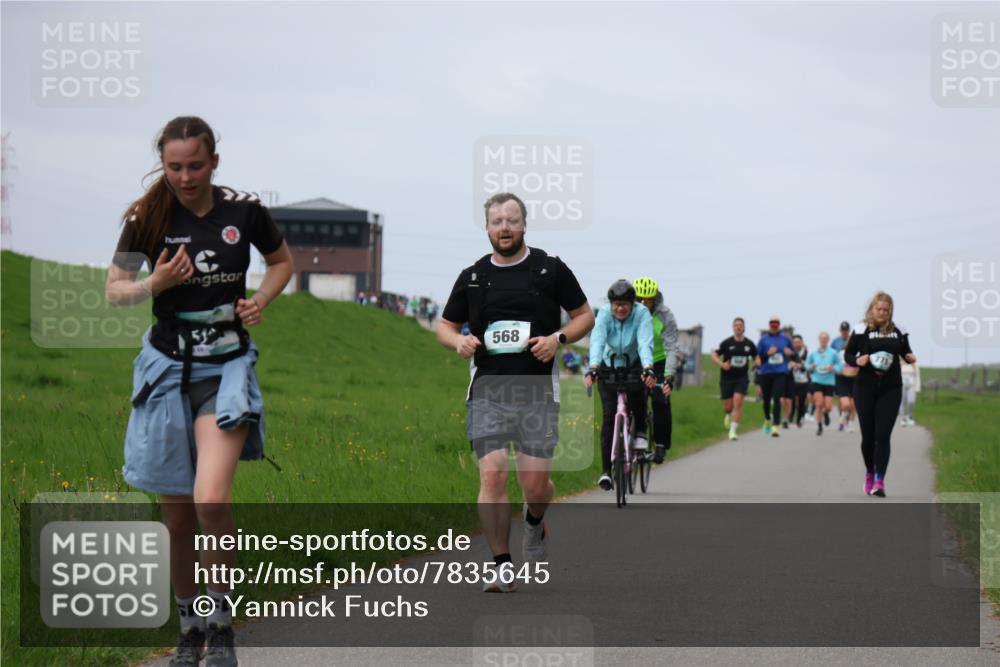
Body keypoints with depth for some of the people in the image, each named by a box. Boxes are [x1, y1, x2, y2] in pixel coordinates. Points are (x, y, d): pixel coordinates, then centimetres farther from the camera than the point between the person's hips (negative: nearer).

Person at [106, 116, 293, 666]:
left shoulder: (243, 210, -4)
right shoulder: (146, 217, -5)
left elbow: (282, 261, 14)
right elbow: (114, 291, 2)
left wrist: (261, 300, -5)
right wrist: (157, 283, -18)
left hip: (227, 366, -1)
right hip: (168, 367, 1)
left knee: (211, 500, -21)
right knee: (177, 515, 6)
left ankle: (221, 613, 0)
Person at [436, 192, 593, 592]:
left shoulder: (550, 269, 4)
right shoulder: (472, 277, 9)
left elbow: (585, 315, 10)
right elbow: (445, 325, 17)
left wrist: (558, 338, -9)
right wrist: (459, 341, -6)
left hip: (538, 391, -1)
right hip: (487, 390, 1)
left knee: (535, 483, -2)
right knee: (492, 476, -12)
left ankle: (534, 522, 34)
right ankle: (502, 568, -7)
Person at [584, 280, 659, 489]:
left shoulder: (642, 315, -23)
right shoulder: (604, 314, -22)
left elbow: (645, 343, -37)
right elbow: (597, 341, -36)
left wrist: (648, 370, -55)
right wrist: (593, 369, -53)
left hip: (634, 365, 0)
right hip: (609, 368, 0)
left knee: (637, 392, -33)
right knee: (609, 415, -12)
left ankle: (640, 433, -7)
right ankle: (606, 471, -8)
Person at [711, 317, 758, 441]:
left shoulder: (749, 344, 2)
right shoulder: (727, 343, -6)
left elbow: (756, 357, 18)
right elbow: (714, 356, -5)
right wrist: (722, 364, -23)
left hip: (742, 378, 1)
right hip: (727, 378, 0)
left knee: (738, 402, -16)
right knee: (728, 406, 4)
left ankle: (733, 430, -14)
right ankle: (727, 415, 43)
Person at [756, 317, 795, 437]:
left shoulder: (785, 339, 7)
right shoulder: (764, 339, 3)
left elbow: (794, 354, 15)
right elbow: (758, 357, 1)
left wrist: (790, 353, -7)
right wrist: (768, 353, -15)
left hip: (780, 373, -1)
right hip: (766, 373, 1)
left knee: (777, 399, -13)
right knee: (766, 399, 12)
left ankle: (775, 426, -17)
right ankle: (767, 420, 39)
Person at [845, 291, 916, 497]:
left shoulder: (897, 330, 5)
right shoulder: (861, 329, -1)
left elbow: (905, 352, 16)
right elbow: (848, 354, 3)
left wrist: (910, 357, -6)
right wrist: (858, 361, -17)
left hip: (891, 389, 0)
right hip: (865, 388, 0)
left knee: (883, 435, -9)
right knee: (868, 435, 6)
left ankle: (879, 481, -14)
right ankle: (870, 473, 30)